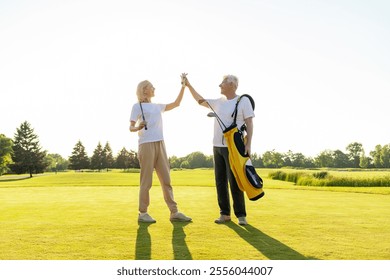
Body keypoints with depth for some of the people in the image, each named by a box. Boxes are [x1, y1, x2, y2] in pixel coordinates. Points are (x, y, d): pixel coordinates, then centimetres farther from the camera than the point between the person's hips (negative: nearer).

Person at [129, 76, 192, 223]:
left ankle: (174, 212, 8)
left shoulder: (157, 106, 21)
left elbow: (176, 103, 24)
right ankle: (142, 213, 6)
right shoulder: (137, 106, 2)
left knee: (166, 179, 5)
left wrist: (183, 86, 20)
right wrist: (138, 127, -27)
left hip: (160, 144, 7)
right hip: (146, 144, -6)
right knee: (146, 181, -4)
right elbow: (131, 127, -4)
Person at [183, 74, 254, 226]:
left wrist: (248, 144, -16)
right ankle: (225, 214, 15)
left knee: (234, 181, -6)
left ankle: (241, 215, 5)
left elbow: (249, 124, -7)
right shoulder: (219, 102, 14)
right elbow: (200, 101, 23)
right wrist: (188, 85, 18)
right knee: (220, 181, 6)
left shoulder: (243, 101, -3)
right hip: (217, 146, 6)